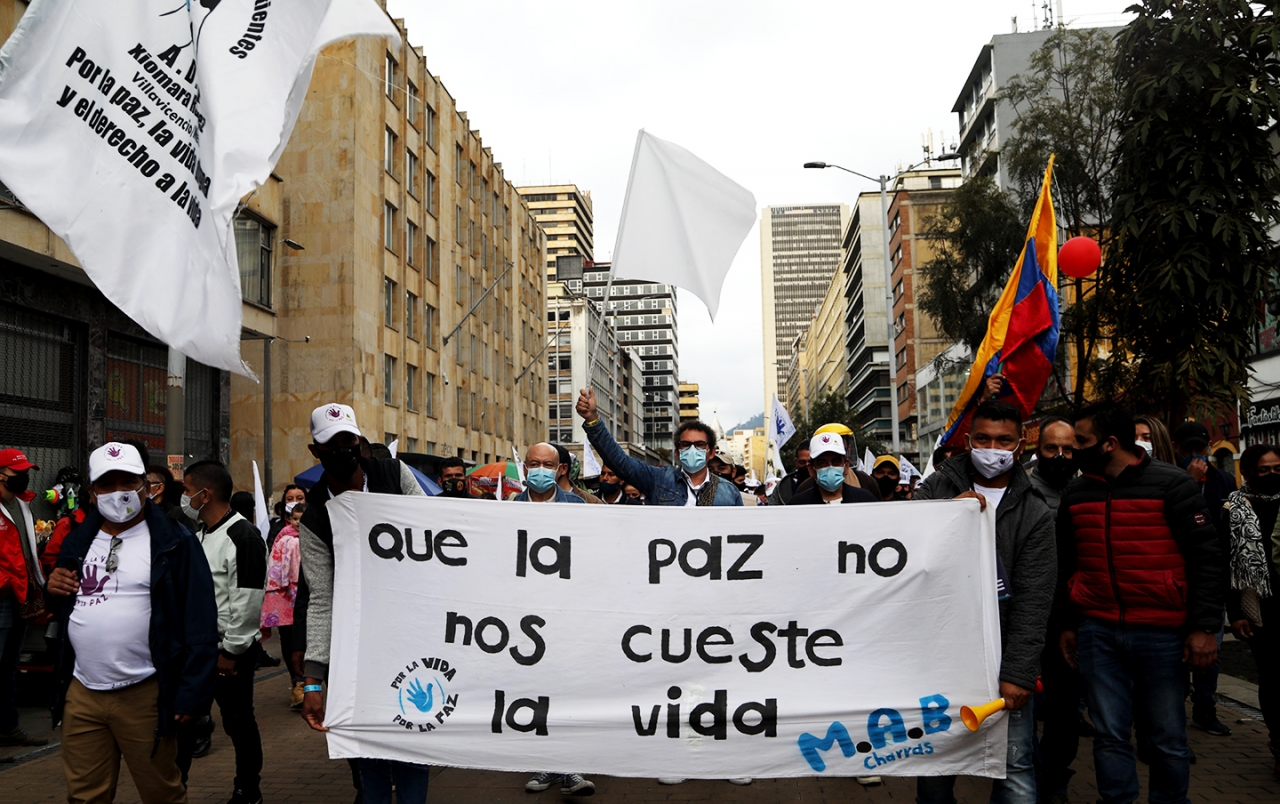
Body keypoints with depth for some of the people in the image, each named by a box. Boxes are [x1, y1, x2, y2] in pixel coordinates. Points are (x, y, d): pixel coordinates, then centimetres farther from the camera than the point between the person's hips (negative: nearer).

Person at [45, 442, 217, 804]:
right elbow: (62, 611, 21)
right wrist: (54, 591, -1)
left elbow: (200, 621, -9)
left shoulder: (173, 542, -5)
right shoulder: (78, 542, 11)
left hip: (144, 694, -5)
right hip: (81, 693, 5)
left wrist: (193, 692, -14)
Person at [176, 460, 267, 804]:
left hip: (231, 651, -8)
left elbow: (248, 603, -20)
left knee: (238, 721, 5)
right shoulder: (199, 535, 12)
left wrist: (230, 652, -17)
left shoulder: (242, 537, -16)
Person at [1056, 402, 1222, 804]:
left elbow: (1206, 556, -5)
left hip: (1162, 632, -3)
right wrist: (1066, 624, 17)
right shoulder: (1075, 494, 9)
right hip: (1097, 633, 3)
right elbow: (1064, 565, 17)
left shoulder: (1171, 484, -4)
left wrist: (1204, 626, -10)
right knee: (1109, 736, 6)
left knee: (1168, 737, 6)